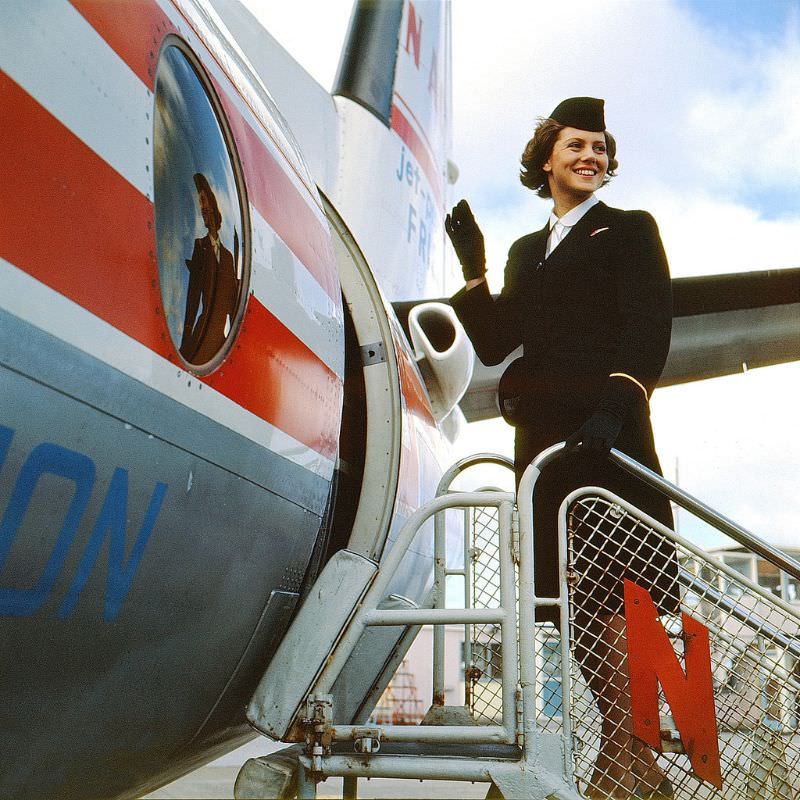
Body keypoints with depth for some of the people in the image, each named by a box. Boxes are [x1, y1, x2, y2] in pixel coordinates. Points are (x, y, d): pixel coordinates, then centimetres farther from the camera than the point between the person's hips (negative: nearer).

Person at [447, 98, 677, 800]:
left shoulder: (629, 230, 11)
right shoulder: (527, 251, 25)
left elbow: (650, 326, -5)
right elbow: (492, 344, 18)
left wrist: (616, 401, -21)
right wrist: (473, 271, 6)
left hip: (607, 429, -5)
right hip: (543, 437, 5)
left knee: (615, 592, -9)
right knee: (576, 599, 4)